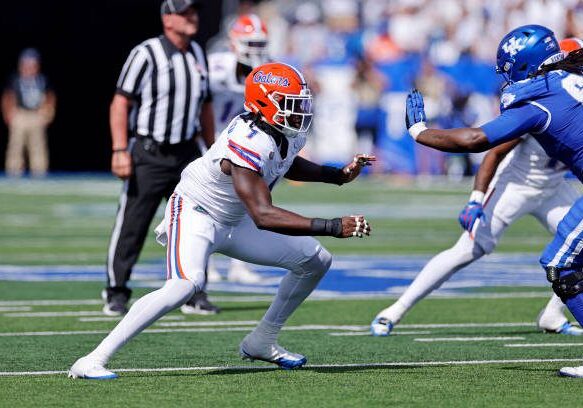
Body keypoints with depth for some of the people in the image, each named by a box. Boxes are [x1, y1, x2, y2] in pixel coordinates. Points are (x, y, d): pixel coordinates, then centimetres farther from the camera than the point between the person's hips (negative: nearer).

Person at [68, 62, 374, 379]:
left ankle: (262, 342, 22)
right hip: (195, 213, -9)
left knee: (315, 260, 8)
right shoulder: (247, 144, -34)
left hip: (232, 223, 9)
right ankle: (93, 360, -31)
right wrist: (333, 227, -46)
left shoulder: (291, 135, -6)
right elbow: (263, 216, -42)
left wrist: (339, 175, 7)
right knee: (186, 284, -34)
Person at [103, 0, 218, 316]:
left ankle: (194, 292, 15)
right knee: (131, 227, -1)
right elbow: (121, 103, -13)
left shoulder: (197, 55, 10)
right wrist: (120, 151, -20)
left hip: (186, 153, 6)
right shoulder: (146, 54, -11)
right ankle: (116, 294, 9)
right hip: (148, 155, -6)